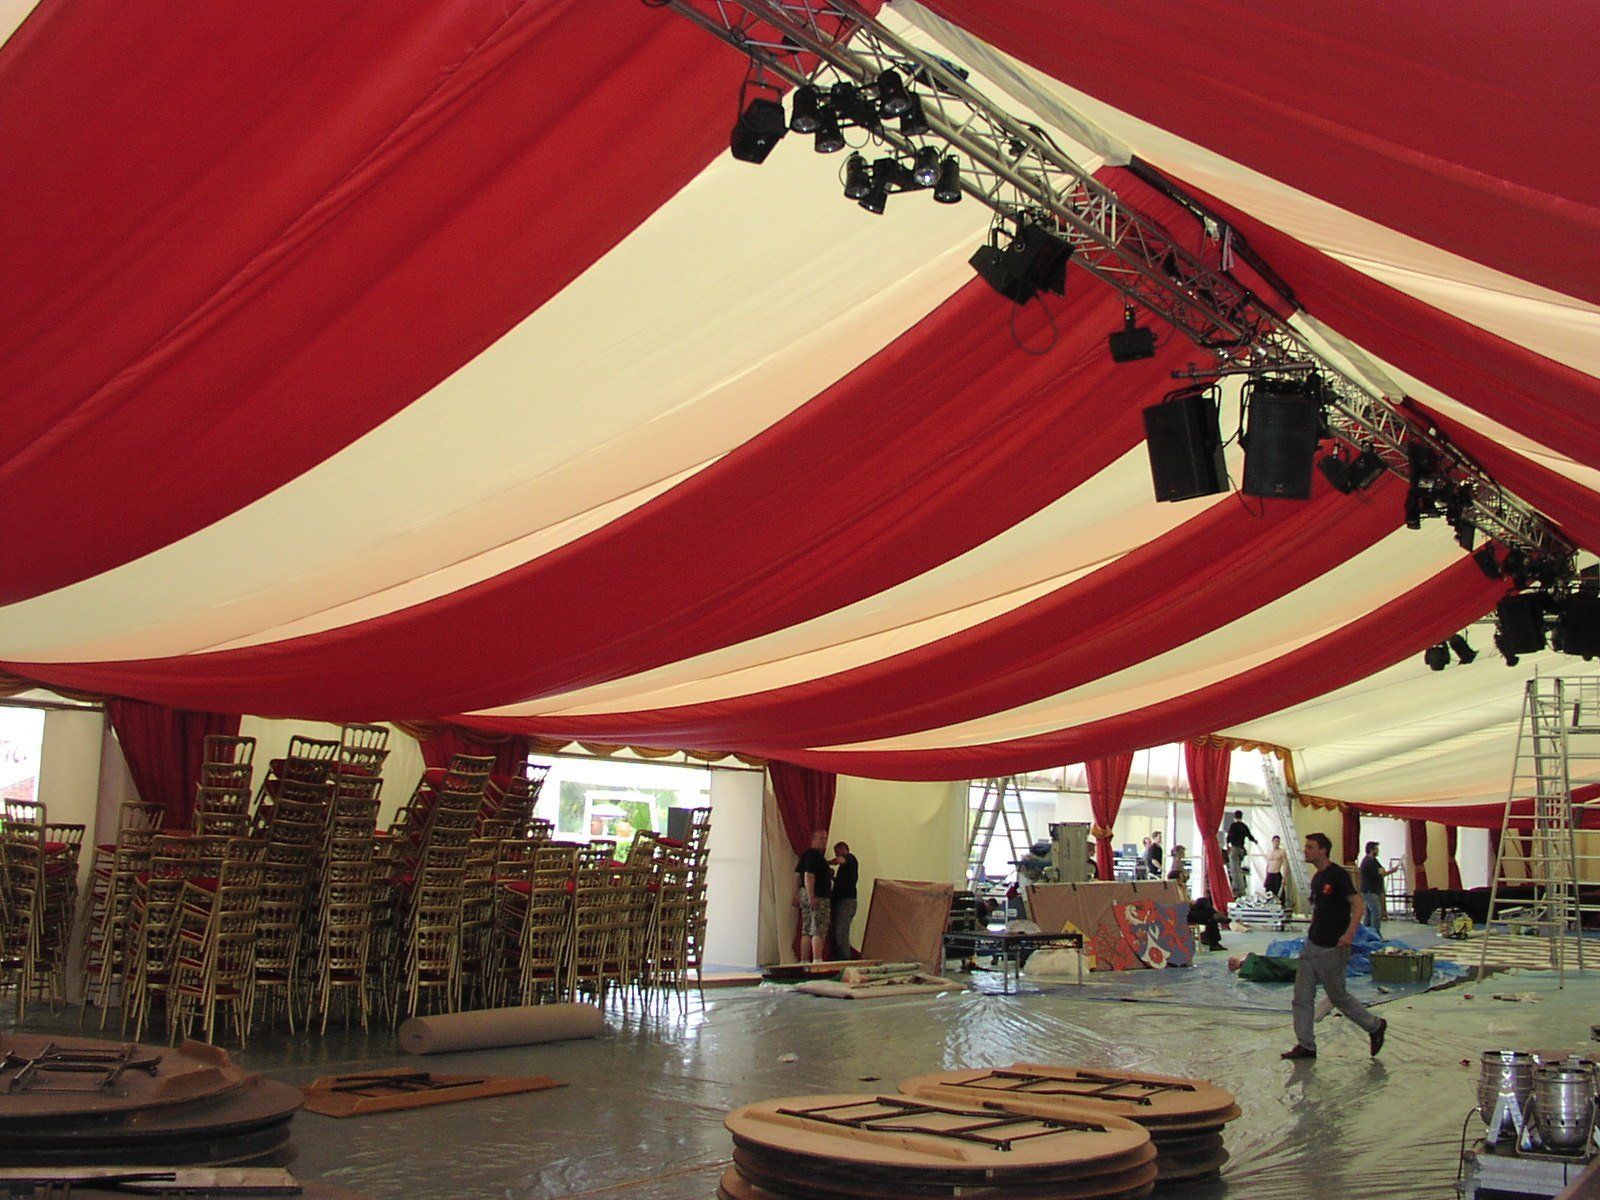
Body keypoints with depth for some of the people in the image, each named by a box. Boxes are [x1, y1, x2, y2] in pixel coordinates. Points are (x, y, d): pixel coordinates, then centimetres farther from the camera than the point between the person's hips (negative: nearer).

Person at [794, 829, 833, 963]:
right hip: (817, 897, -10)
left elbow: (797, 875, 19)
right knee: (819, 931, -12)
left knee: (806, 931, 11)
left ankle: (804, 962, 12)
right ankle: (817, 961, -19)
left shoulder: (806, 855, 18)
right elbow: (808, 876, -22)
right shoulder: (814, 855, -13)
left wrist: (796, 896, 21)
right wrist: (811, 897, -26)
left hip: (805, 894, 10)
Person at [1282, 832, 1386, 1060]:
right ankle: (1305, 1045, 7)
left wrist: (1349, 933, -33)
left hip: (1333, 948, -8)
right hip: (1312, 946, 8)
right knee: (1302, 997, 3)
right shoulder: (1316, 878, 12)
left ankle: (1375, 1026, 25)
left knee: (1338, 997, 5)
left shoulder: (1338, 875, -15)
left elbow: (1358, 904, -21)